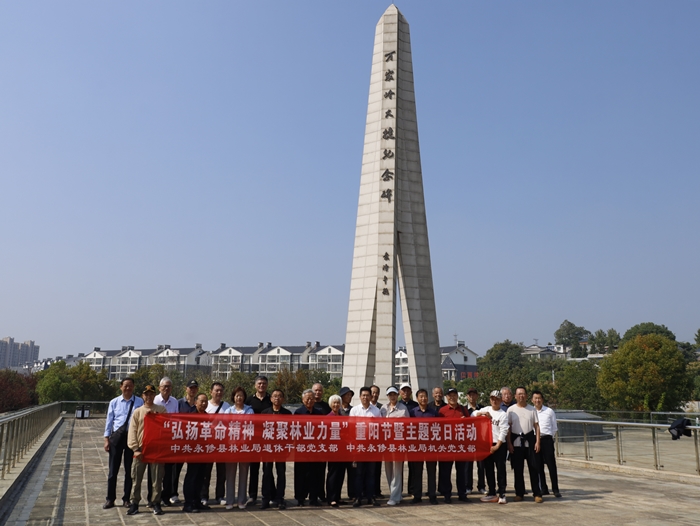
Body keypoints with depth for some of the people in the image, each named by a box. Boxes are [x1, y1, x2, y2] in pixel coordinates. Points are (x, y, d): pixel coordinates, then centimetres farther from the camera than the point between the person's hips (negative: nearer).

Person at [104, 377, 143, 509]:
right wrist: (106, 439, 0)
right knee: (113, 469, 7)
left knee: (130, 469, 8)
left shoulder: (139, 402, 0)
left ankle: (126, 498, 20)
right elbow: (109, 421, 6)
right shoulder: (114, 402, 5)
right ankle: (110, 499, 18)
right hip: (117, 436, 1)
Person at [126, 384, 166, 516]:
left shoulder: (161, 410, 6)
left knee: (157, 478, 2)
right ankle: (134, 503, 15)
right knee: (136, 478, 5)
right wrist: (135, 448, -7)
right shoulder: (137, 412, 7)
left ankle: (156, 503, 11)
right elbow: (132, 431, 2)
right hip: (140, 449, 1)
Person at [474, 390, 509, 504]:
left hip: (499, 445, -5)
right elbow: (473, 415, 11)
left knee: (501, 469, -1)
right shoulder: (486, 409, 10)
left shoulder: (503, 414, -4)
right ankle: (492, 493, 19)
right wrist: (482, 413, -6)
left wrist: (497, 446, -14)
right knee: (488, 469, 10)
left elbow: (503, 432, -9)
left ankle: (502, 494, 4)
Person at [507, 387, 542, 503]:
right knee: (518, 469, 5)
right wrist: (509, 443, -3)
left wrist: (537, 441, -4)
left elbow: (536, 426, 4)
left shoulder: (532, 409, 4)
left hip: (529, 441, 0)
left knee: (534, 467, 1)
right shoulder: (511, 410, 2)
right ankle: (519, 493, 15)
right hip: (516, 442, 0)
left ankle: (537, 494, 8)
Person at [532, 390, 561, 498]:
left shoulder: (549, 411, 4)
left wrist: (550, 437, 5)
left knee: (551, 465, -4)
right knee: (538, 466, 7)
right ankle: (543, 489, 17)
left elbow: (554, 428, 10)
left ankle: (555, 489, 2)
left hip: (547, 439, -2)